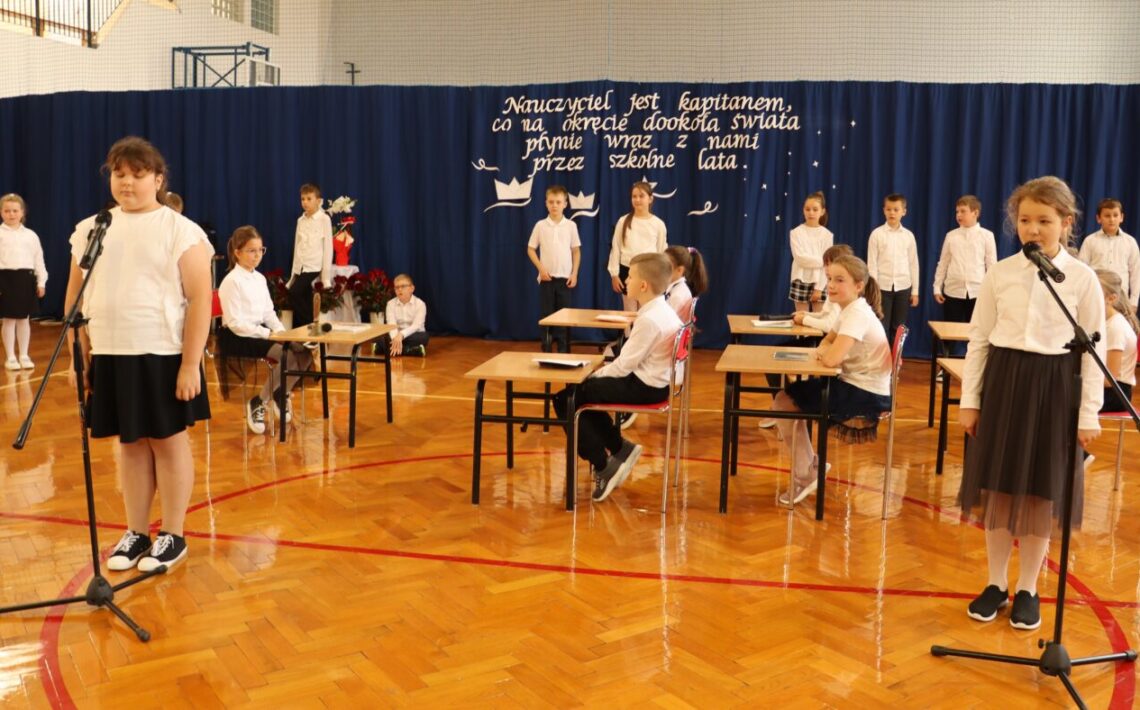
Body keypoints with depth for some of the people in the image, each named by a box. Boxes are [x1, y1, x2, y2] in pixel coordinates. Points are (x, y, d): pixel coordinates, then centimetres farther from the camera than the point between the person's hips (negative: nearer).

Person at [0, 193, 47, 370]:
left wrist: (41, 282, 4)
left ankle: (24, 356, 18)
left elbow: (38, 260, 9)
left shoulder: (31, 235, 8)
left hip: (26, 278, 2)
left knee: (24, 319, 9)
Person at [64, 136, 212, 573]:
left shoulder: (181, 230, -6)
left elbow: (200, 300, -10)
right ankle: (135, 533, 24)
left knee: (169, 441, 4)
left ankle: (173, 536, 16)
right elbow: (75, 297, 14)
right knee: (130, 443, 12)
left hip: (163, 356, -4)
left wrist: (190, 363, -15)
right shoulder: (89, 230, 9)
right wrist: (80, 356, 9)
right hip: (110, 356, 5)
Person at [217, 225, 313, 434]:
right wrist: (268, 333, -20)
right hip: (237, 337, -7)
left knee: (304, 352, -10)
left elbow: (268, 312, 14)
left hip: (259, 332, 8)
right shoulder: (232, 281, -13)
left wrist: (281, 332, -5)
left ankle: (280, 395, 11)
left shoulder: (260, 278, 11)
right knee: (288, 355, -26)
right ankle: (258, 403, -9)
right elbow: (235, 323, -17)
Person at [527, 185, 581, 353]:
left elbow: (576, 251, 6)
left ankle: (563, 350, 10)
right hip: (546, 277, 0)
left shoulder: (571, 225, 1)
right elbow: (531, 249, 4)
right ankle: (546, 349, 11)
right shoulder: (540, 225, 0)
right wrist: (541, 269, -6)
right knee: (545, 314, 3)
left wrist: (574, 273, -2)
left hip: (565, 277, 0)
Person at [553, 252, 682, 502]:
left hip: (644, 387, -10)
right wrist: (602, 371, 8)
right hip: (650, 381, 10)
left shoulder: (649, 320, -24)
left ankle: (604, 466, -3)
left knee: (564, 398, -7)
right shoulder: (662, 310, 7)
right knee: (582, 390, 21)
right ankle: (619, 448, 19)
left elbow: (624, 366, -20)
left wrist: (597, 373, -3)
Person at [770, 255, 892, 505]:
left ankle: (804, 475, 8)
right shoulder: (850, 309, 8)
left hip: (866, 395, -10)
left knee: (784, 405, -6)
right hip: (855, 386, 10)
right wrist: (822, 351, -5)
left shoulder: (857, 314, -22)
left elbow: (832, 359, -33)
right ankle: (809, 466, 20)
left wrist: (823, 353, -8)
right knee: (787, 398, 13)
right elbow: (827, 343, 20)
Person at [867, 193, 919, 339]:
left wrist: (915, 291, 7)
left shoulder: (909, 235, 5)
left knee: (898, 327, 9)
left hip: (903, 287, 2)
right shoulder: (877, 234, -2)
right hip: (883, 286, -2)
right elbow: (872, 263, -3)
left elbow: (913, 264, 8)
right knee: (881, 327, 1)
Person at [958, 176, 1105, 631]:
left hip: (1053, 387, -1)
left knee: (1040, 493, 7)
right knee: (998, 489, 7)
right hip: (1003, 382, 2)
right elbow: (978, 339, 4)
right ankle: (996, 584, 23)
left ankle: (1027, 589, 23)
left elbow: (1093, 351, -2)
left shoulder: (1082, 278, -4)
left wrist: (1089, 414, -5)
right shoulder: (1000, 273, 0)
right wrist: (969, 400, 1)